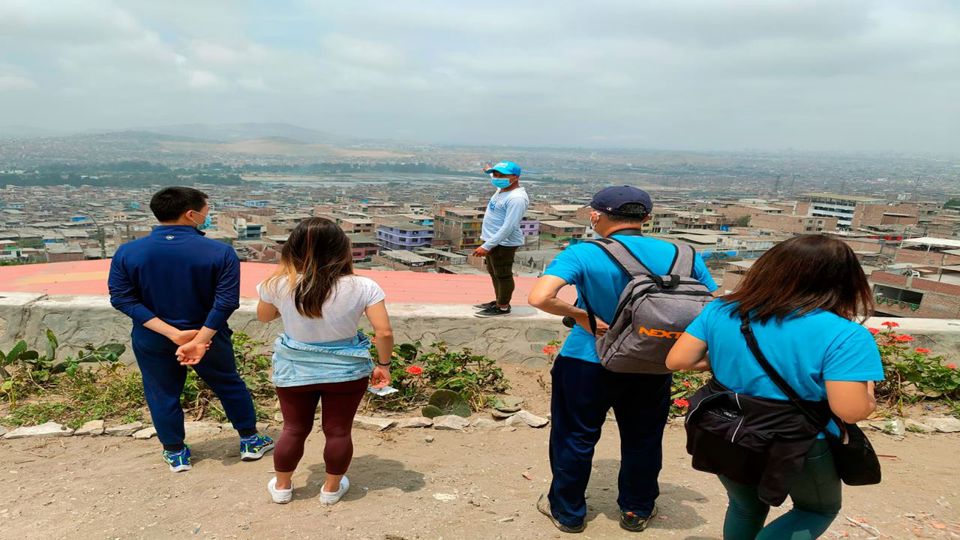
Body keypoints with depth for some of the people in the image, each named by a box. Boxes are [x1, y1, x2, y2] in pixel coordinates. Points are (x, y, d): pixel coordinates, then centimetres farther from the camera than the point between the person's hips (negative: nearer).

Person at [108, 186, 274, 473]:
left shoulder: (127, 252, -11)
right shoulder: (220, 252, -18)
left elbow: (122, 298, -14)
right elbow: (226, 302, -24)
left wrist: (172, 333, -19)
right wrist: (200, 339, -23)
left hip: (152, 342, 1)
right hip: (209, 336, -1)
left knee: (162, 395, 20)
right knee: (230, 385, 20)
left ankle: (175, 453, 35)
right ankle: (250, 441, 33)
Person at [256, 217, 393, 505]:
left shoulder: (279, 284, -16)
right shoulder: (362, 287, -20)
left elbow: (263, 317, 4)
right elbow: (384, 332, -19)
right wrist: (383, 365, -2)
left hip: (294, 370, 1)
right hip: (346, 370, -1)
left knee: (294, 429, 20)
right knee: (338, 430, 17)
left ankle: (282, 486, 39)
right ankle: (332, 488, 34)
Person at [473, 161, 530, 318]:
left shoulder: (516, 198, -25)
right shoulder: (503, 189, 6)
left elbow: (508, 227, -28)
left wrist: (486, 246, -28)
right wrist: (490, 170, 48)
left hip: (503, 243, -11)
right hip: (494, 240, 11)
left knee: (503, 275, 1)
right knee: (494, 273, 21)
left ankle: (503, 307, 13)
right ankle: (498, 301, 35)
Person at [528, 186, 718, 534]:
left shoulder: (583, 254, -18)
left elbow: (539, 298, -31)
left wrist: (579, 315, -16)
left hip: (586, 364, -2)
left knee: (575, 438, 16)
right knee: (643, 440, 22)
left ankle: (567, 512, 33)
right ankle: (637, 511, 40)